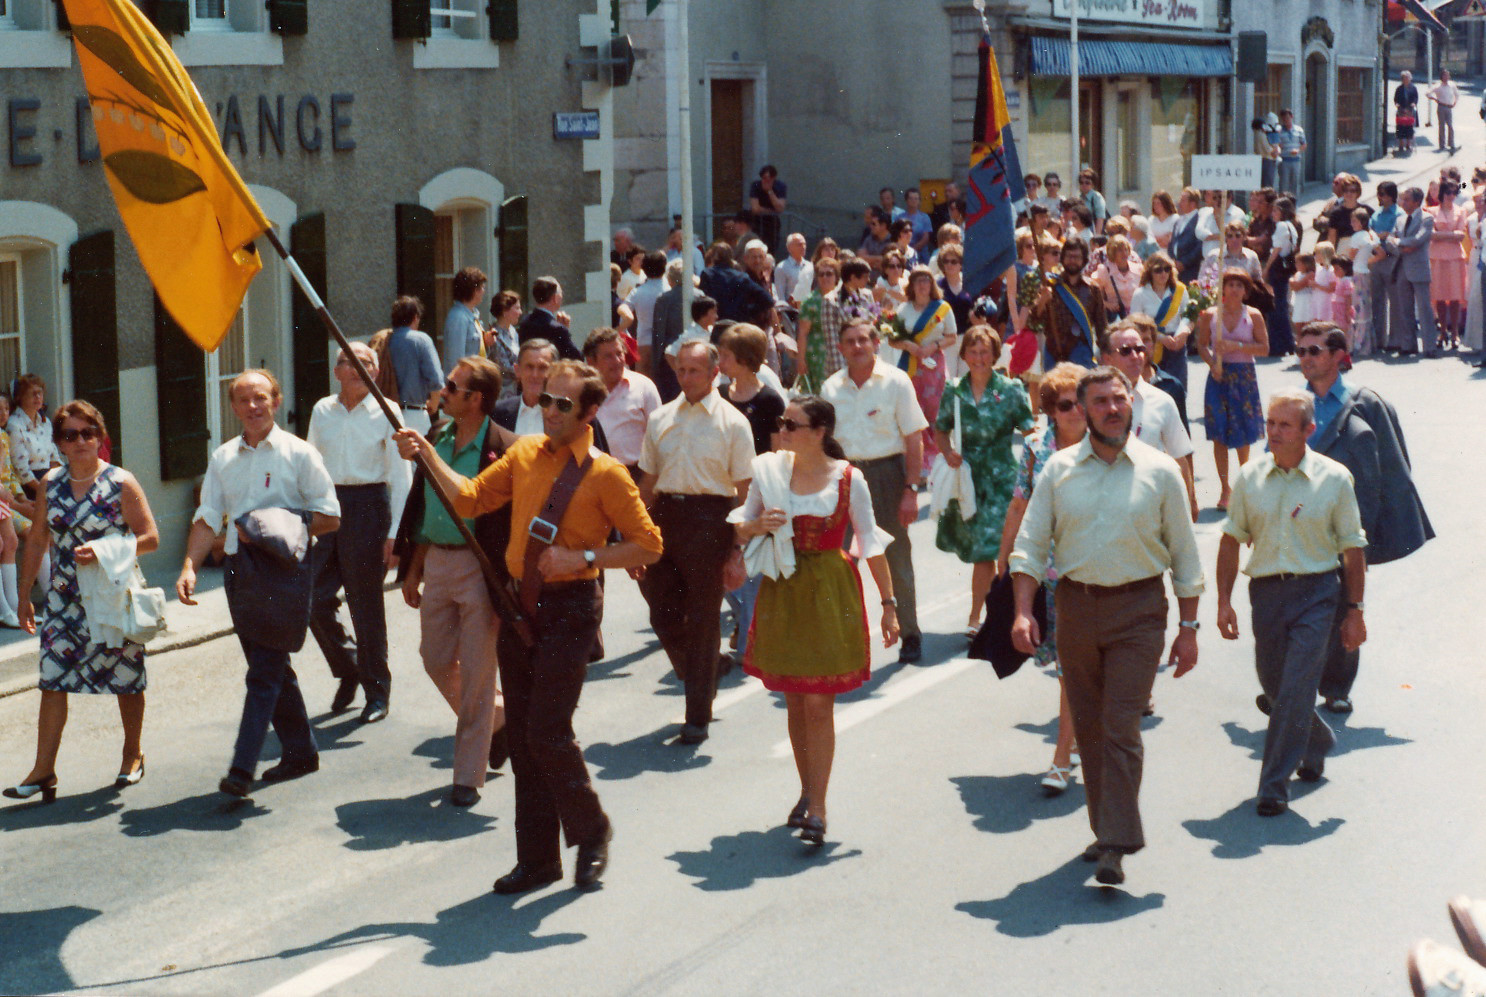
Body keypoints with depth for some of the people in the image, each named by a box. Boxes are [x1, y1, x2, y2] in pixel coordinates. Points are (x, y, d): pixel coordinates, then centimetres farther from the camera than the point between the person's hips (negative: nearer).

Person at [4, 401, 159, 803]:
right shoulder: (50, 483, 6)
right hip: (64, 598, 3)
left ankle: (133, 755, 28)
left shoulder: (121, 483, -6)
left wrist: (104, 550, -20)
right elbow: (37, 539, 13)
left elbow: (150, 538, -7)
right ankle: (44, 770, -4)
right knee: (52, 679, -5)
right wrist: (24, 593, 12)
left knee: (125, 679, 8)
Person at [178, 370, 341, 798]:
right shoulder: (222, 458, 12)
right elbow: (207, 519, 7)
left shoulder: (298, 454, -2)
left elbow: (329, 518, -4)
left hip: (283, 569, -6)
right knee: (271, 668, 14)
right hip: (240, 570, 6)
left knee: (265, 671, -8)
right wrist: (190, 567, -8)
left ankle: (242, 769, -11)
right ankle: (300, 752, 27)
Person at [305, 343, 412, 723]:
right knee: (317, 602, 0)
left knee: (366, 603, 0)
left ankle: (377, 692, 13)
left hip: (368, 505, -4)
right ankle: (348, 671, 24)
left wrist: (395, 532, -7)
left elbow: (400, 476, -1)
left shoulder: (385, 412, 0)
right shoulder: (322, 411, 10)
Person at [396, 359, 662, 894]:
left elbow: (648, 547, -7)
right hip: (519, 603, 6)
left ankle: (591, 831, 14)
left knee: (547, 731, -11)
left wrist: (583, 557, -16)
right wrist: (428, 455, -2)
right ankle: (537, 859, 18)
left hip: (570, 608, -6)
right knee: (521, 735, 8)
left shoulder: (606, 475, -8)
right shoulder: (525, 454, 8)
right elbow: (470, 498, 8)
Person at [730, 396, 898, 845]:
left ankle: (817, 808, -1)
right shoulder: (769, 469, 1)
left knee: (818, 704, -6)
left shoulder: (848, 480, -8)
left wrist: (888, 602, -1)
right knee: (794, 702, 11)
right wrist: (757, 526, -13)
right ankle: (807, 792, 27)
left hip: (830, 593, -3)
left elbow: (871, 543, -1)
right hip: (782, 590, 4)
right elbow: (741, 525, 11)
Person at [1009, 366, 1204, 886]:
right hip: (1076, 605, 3)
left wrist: (1188, 627, 3)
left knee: (1121, 727, -10)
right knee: (1088, 726, 9)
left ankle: (1116, 846, -10)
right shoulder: (1059, 469, 4)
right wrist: (1023, 610, -9)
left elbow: (1185, 556, 6)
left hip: (1138, 610, -3)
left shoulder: (1160, 471, 1)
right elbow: (1030, 543, 4)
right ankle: (1106, 828, 24)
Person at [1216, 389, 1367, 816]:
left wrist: (1355, 611, 1)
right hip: (1266, 589, 4)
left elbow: (1352, 548, 2)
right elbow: (1231, 539, 9)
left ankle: (1274, 787, -2)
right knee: (1273, 686, 13)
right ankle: (1318, 741, 43)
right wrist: (1224, 600, 3)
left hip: (1316, 592, -3)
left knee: (1295, 690, -10)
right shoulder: (1250, 477, 3)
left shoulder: (1334, 478, -3)